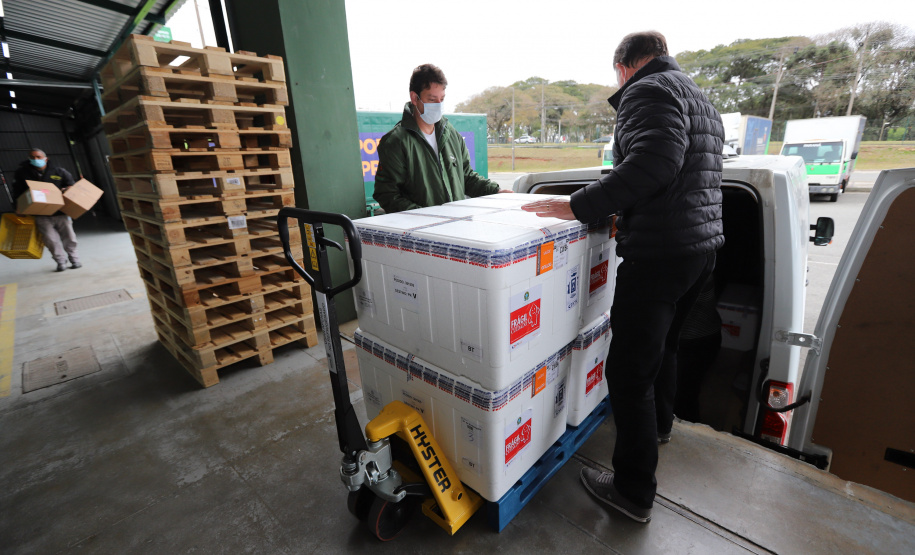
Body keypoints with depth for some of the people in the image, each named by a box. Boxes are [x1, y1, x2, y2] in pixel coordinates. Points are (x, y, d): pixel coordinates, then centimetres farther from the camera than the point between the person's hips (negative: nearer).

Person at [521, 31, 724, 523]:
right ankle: (658, 422, 48)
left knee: (628, 370, -4)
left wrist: (579, 206, -24)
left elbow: (653, 161, -25)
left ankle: (634, 492, 8)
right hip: (704, 243, 11)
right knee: (663, 342, 26)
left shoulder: (647, 91, -7)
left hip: (659, 251, -11)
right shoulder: (700, 100, 24)